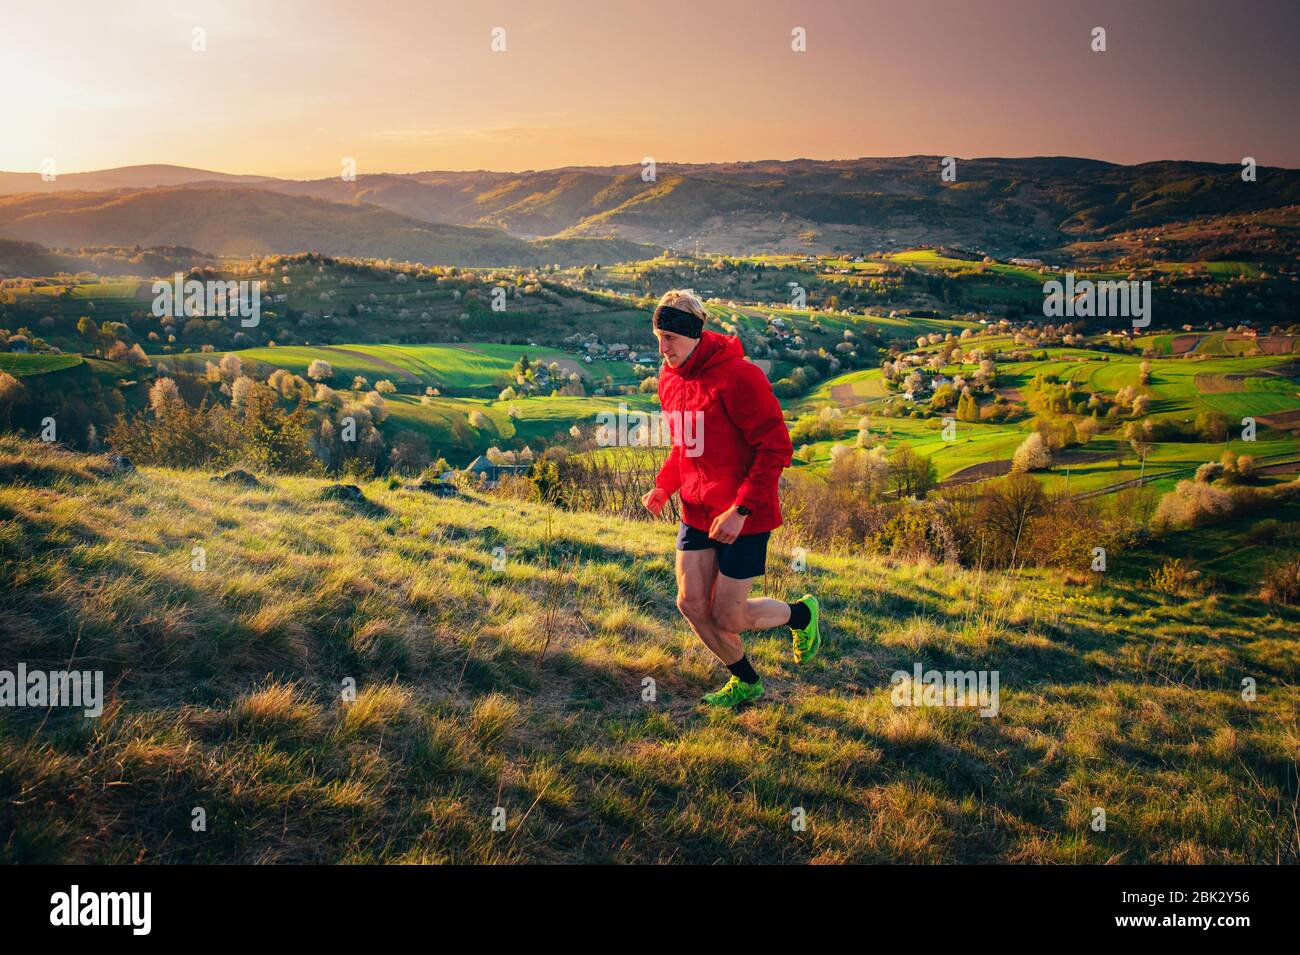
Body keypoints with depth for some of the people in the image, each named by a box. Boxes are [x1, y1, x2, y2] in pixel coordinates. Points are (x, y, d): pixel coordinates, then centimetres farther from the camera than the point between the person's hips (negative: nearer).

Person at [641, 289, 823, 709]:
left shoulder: (737, 376, -20)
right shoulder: (669, 378, 5)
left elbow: (776, 447, -19)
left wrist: (741, 509, -23)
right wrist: (663, 486, 2)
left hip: (744, 517, -7)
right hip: (696, 512, 7)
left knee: (727, 618, -2)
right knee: (691, 605, 7)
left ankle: (802, 614, 29)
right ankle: (745, 681, 31)